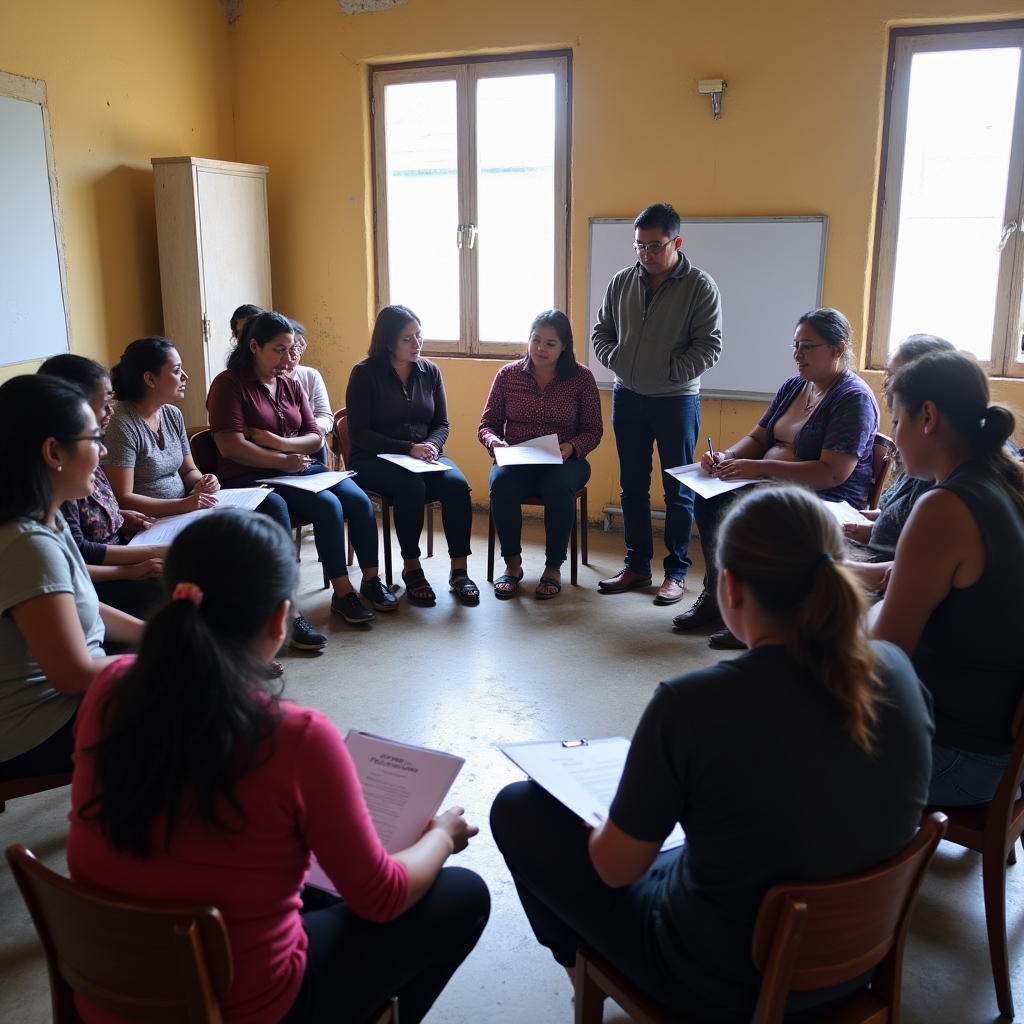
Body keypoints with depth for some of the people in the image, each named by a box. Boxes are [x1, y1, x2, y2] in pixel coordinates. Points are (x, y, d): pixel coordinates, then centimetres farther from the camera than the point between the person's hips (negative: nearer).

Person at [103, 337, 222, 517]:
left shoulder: (173, 415, 7)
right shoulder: (121, 425, -16)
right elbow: (121, 500, -19)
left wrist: (200, 484, -5)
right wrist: (183, 505, -26)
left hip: (181, 515, 7)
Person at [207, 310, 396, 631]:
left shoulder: (291, 385, 15)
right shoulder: (229, 384, -5)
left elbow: (316, 438, 9)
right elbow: (231, 447, -16)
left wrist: (280, 443, -12)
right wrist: (283, 460, -15)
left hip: (297, 470, 7)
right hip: (250, 479, -7)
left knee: (359, 500, -14)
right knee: (329, 506, -27)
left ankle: (371, 580, 1)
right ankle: (343, 593, -17)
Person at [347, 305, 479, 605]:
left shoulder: (430, 371, 8)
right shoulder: (365, 373, -6)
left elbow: (441, 423, 11)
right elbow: (358, 433, -10)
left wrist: (431, 446, -13)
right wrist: (408, 449, -19)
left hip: (425, 455, 4)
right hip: (374, 459, -4)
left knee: (457, 484, -27)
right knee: (411, 485, -36)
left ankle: (459, 569, -20)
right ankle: (411, 568, -18)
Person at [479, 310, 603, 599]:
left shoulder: (582, 377, 1)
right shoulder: (508, 374, 4)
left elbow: (593, 431, 2)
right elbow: (487, 424, 8)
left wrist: (571, 447, -18)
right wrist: (494, 441, -15)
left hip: (565, 461, -1)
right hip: (516, 460, 1)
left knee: (559, 487, -36)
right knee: (501, 484, -33)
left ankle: (553, 567, -16)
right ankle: (512, 563, -13)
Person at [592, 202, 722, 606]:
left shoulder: (700, 286, -8)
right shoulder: (622, 282, 4)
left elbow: (708, 346, -11)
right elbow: (601, 331, 12)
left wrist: (668, 371, -17)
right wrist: (615, 359, -5)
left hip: (676, 401, -4)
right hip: (627, 398, 4)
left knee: (678, 491, 4)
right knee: (633, 487, 11)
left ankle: (676, 572, 15)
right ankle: (637, 565, 23)